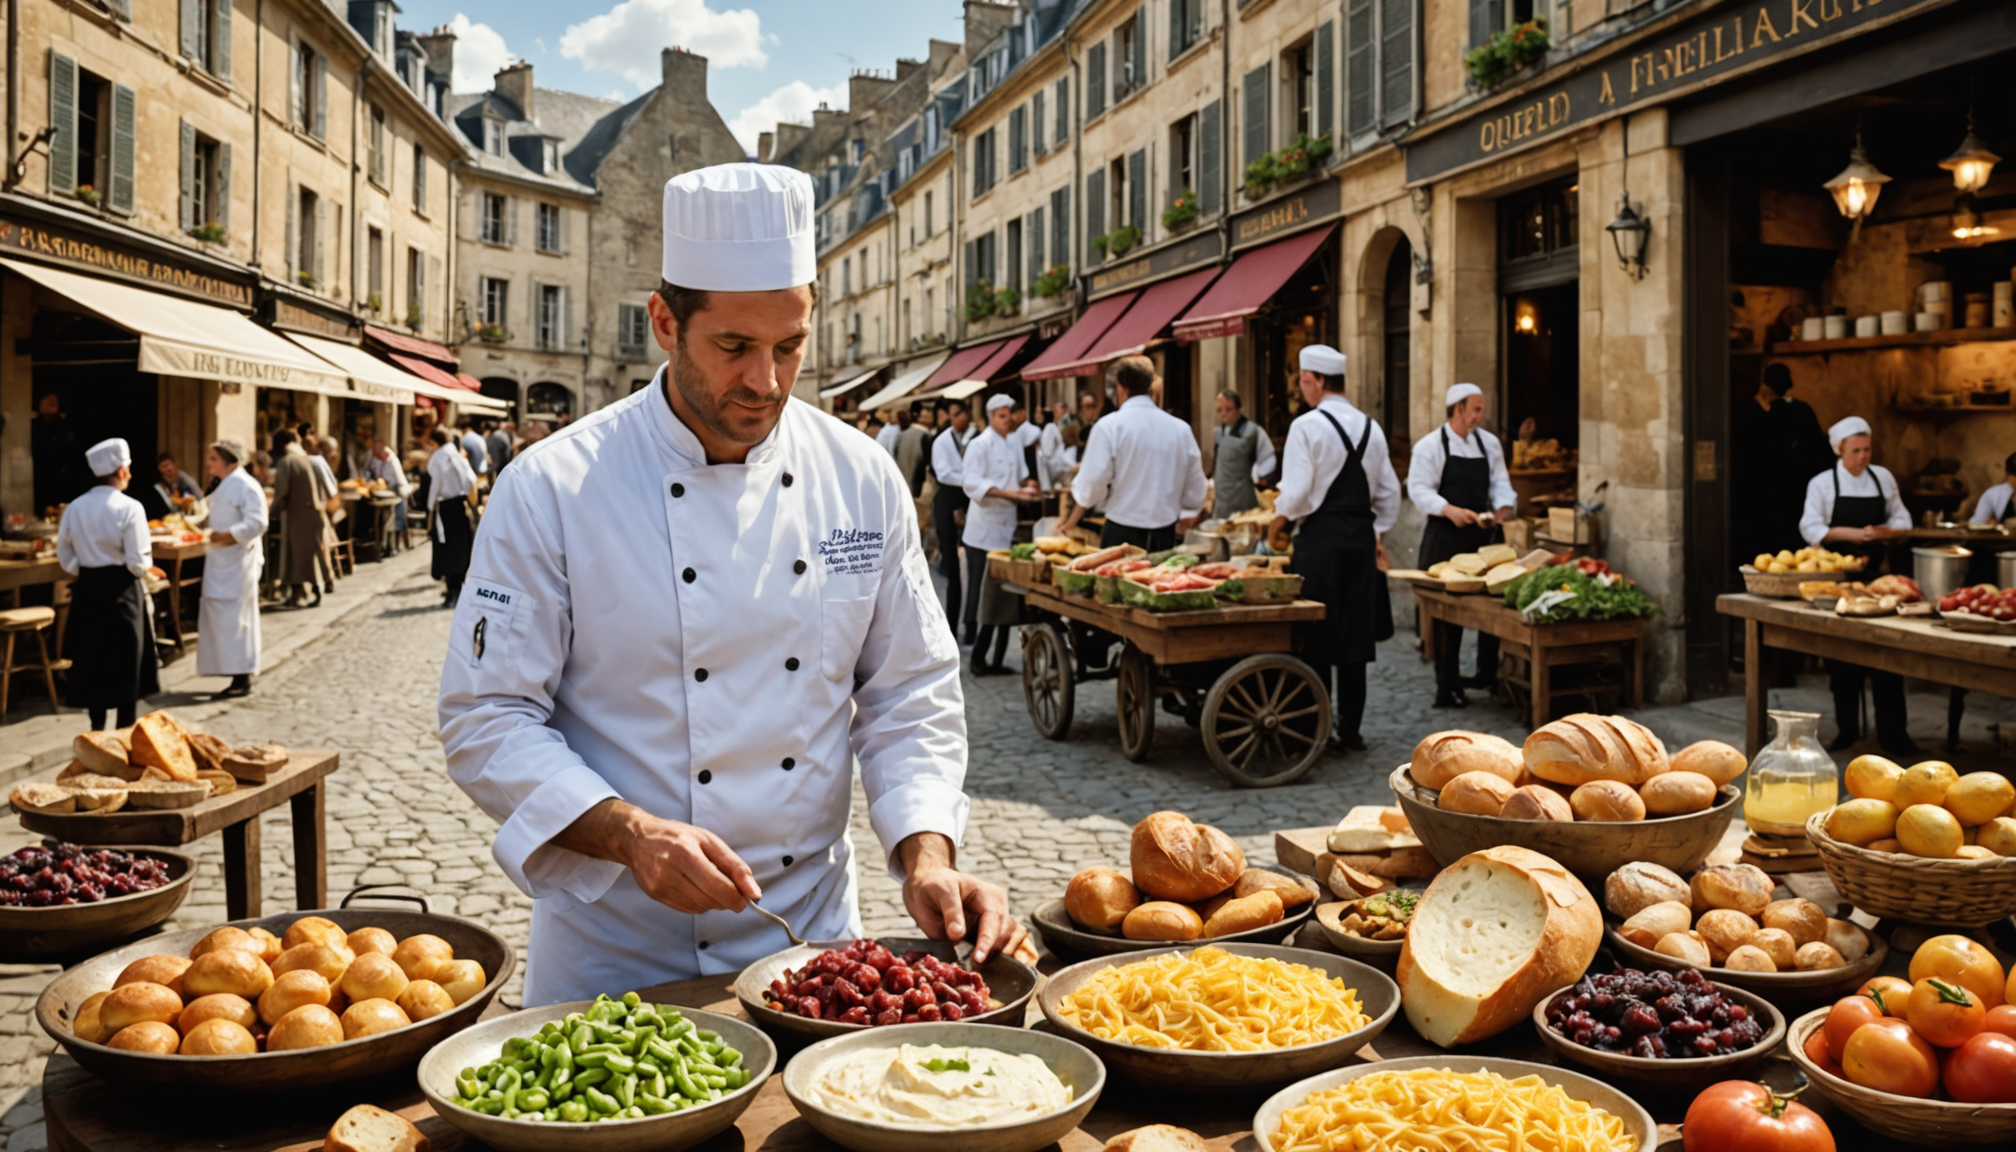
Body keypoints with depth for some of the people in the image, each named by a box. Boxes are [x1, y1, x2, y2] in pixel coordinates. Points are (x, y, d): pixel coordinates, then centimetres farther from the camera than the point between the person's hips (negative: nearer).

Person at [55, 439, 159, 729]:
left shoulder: (75, 507, 1)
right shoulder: (129, 508, -14)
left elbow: (65, 558, 5)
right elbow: (138, 562, -16)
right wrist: (146, 568, 6)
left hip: (87, 589, 5)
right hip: (122, 590, -5)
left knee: (92, 657, 13)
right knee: (126, 659, 6)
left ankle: (97, 729, 19)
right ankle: (126, 728, 10)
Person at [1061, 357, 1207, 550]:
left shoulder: (1109, 426, -8)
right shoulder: (1181, 429, 4)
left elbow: (1091, 486, -11)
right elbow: (1195, 489, 10)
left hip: (1122, 534, -4)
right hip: (1166, 536, 4)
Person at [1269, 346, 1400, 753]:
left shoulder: (1307, 425, -10)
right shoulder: (1370, 427, 9)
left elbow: (1295, 492, -15)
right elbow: (1389, 493, 12)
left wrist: (1278, 521, 3)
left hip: (1321, 536, -5)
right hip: (1362, 536, 6)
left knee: (1316, 637, 2)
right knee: (1355, 635, 10)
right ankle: (1350, 728, 15)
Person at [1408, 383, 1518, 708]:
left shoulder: (1489, 443, 11)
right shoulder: (1430, 446, -4)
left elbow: (1500, 481, 14)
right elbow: (1419, 489, -10)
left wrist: (1503, 506, -7)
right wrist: (1449, 510, -23)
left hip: (1484, 534, 5)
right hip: (1446, 536, -4)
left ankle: (1488, 673, 17)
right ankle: (1447, 686, 5)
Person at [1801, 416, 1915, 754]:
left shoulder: (1883, 478, 8)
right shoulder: (1822, 483, -1)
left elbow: (1901, 520, 10)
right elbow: (1810, 528, -7)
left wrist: (1883, 532, -10)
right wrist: (1850, 533, -19)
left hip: (1875, 572, 2)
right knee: (1841, 653, 4)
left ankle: (1892, 730, 4)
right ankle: (1847, 729, 14)